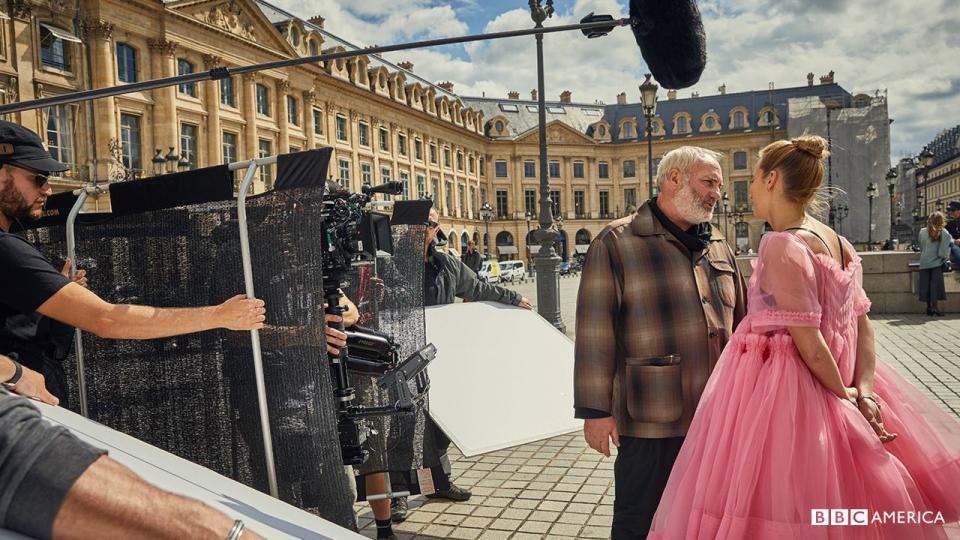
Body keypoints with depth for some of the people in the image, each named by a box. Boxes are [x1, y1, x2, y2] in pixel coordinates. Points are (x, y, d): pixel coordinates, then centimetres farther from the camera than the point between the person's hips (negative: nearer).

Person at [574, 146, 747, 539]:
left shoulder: (719, 247, 13)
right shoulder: (617, 243, -7)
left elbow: (739, 323, 19)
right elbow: (595, 332, -12)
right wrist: (596, 410, -14)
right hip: (651, 420, -6)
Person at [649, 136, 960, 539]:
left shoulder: (782, 245, -18)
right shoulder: (836, 243, 9)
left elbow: (808, 343, -20)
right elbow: (863, 328, 8)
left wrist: (845, 396, -7)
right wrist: (863, 392, -1)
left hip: (774, 390, -9)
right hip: (818, 391, 9)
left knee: (773, 506, 4)